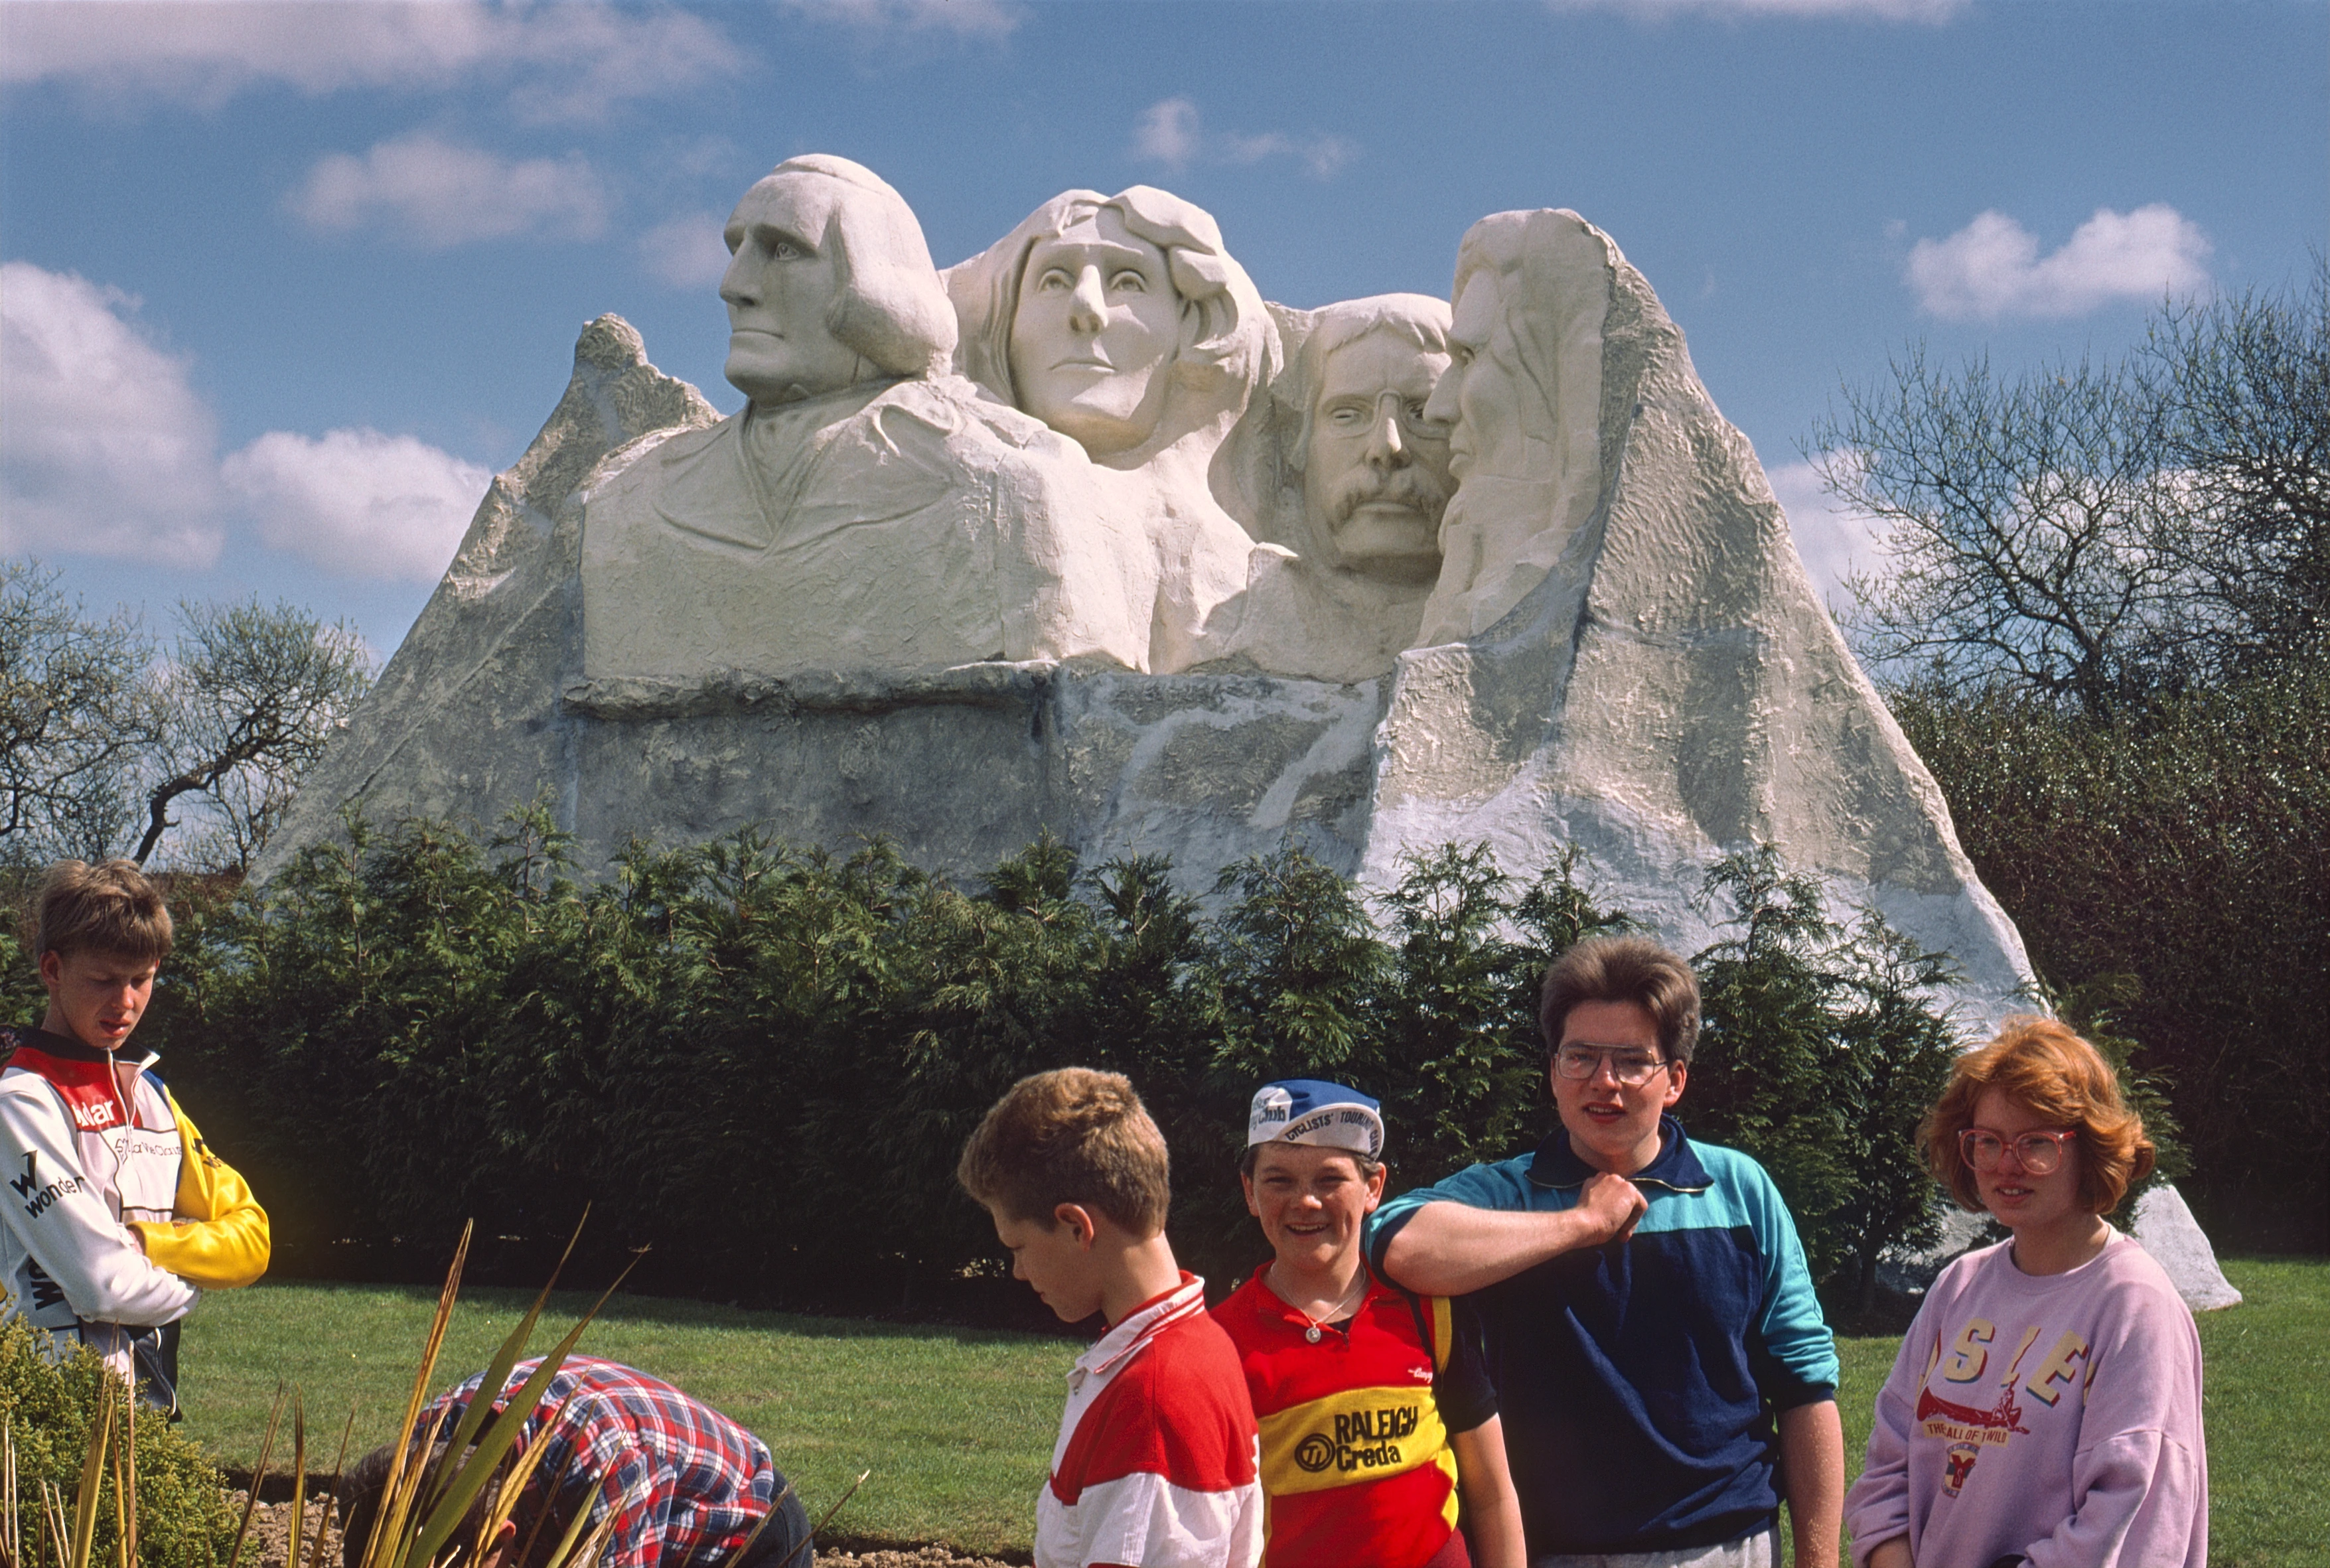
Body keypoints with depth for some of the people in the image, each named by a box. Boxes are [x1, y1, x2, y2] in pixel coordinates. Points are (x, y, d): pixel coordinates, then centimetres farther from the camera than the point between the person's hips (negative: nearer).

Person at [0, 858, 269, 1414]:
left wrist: (142, 1241, -10)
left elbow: (249, 1240, 6)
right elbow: (106, 1285, -19)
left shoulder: (150, 1093, 13)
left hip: (153, 1397, 7)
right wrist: (191, 1279, 0)